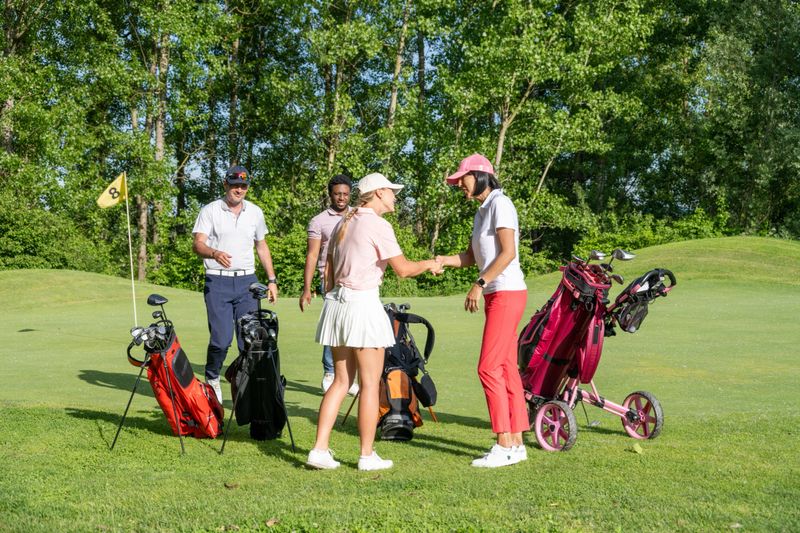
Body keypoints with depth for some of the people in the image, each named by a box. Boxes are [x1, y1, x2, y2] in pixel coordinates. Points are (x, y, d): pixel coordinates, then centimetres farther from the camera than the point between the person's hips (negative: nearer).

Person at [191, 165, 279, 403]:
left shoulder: (255, 212, 14)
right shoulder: (210, 211, 2)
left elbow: (262, 247, 21)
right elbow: (198, 244, -8)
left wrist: (271, 279, 16)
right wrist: (215, 253, -30)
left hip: (247, 280, 3)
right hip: (217, 281, -3)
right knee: (221, 338, -9)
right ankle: (212, 379, 14)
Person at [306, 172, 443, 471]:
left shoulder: (344, 224, 15)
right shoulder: (378, 225, -9)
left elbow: (329, 271, 18)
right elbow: (402, 269, -10)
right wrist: (429, 264, 8)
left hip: (337, 301, 8)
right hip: (363, 303, -8)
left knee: (341, 381, 12)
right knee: (370, 383, 1)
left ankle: (319, 449, 7)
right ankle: (367, 455, 7)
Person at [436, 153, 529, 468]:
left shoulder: (500, 204, -9)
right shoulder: (481, 212, 20)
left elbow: (508, 252, -18)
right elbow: (471, 257, 17)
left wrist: (480, 284, -21)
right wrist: (442, 261, 0)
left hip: (507, 294, -10)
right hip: (495, 296, 10)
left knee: (489, 368, -12)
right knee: (507, 369, 9)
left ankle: (504, 445, -9)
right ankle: (516, 443, 12)